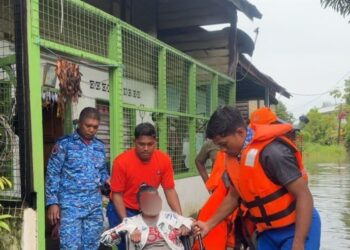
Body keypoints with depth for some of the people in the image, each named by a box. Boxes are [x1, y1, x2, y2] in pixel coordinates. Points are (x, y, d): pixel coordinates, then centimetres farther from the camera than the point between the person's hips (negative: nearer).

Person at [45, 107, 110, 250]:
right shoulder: (64, 144, -4)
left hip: (95, 205, 5)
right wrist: (53, 202, -9)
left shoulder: (100, 146, 10)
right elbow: (53, 174, -4)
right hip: (70, 205, -5)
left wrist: (108, 180, -4)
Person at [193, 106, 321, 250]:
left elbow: (304, 196, -23)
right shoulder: (236, 159, 0)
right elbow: (233, 196, 14)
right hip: (268, 232, 8)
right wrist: (209, 225, 12)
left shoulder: (273, 152, -25)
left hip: (297, 229, -7)